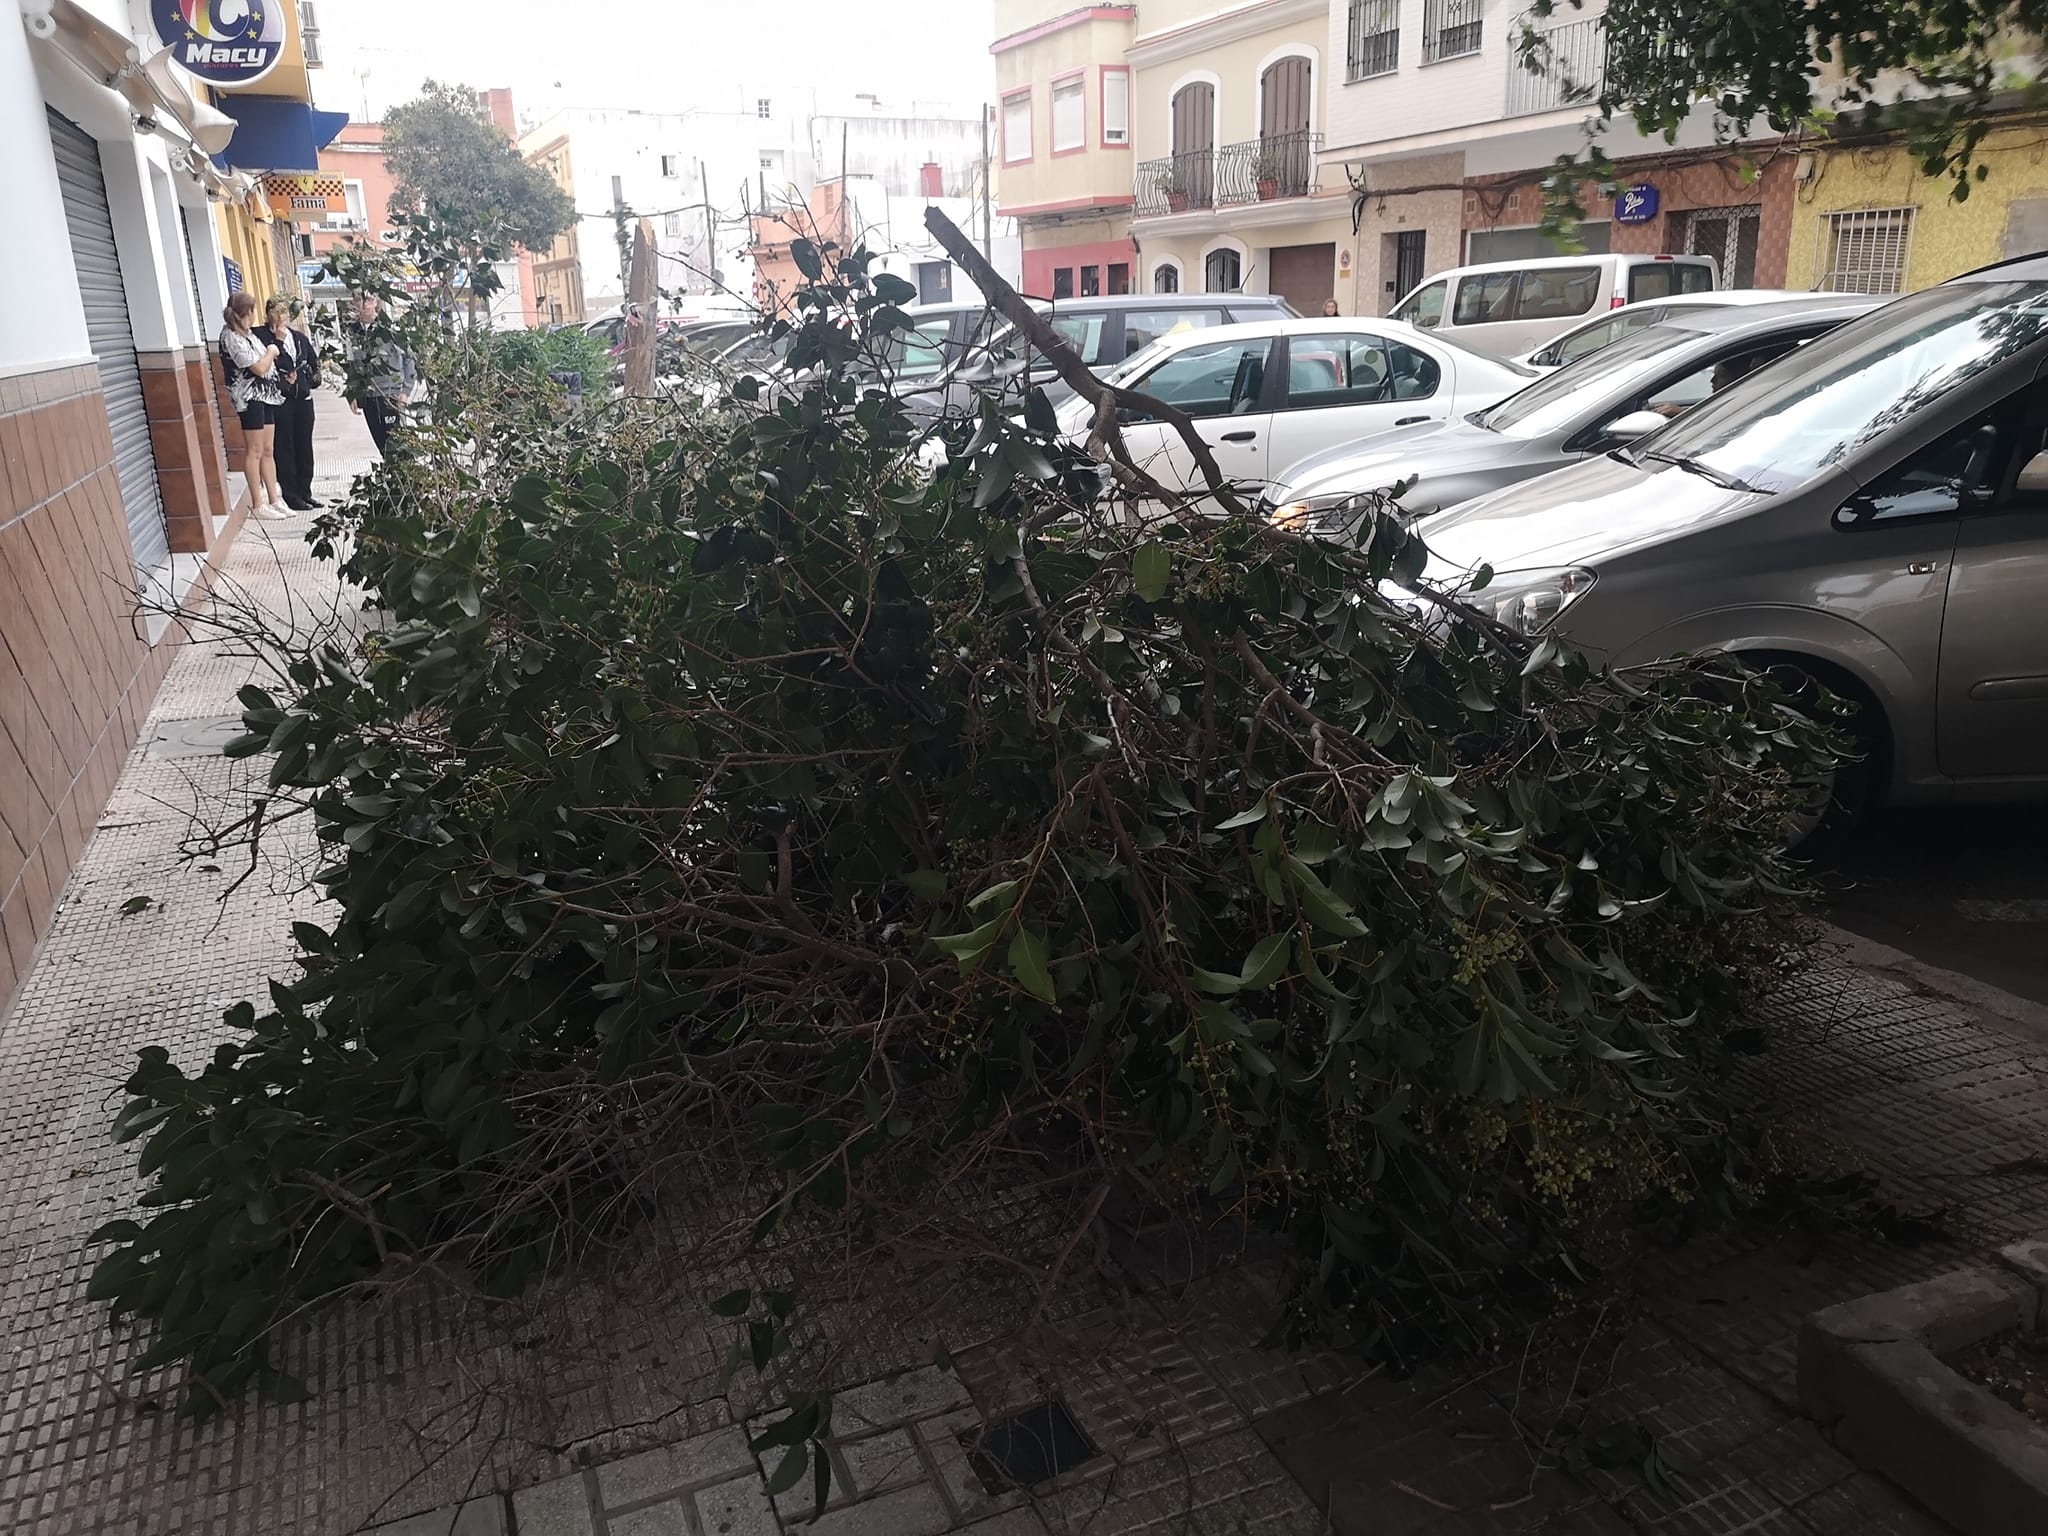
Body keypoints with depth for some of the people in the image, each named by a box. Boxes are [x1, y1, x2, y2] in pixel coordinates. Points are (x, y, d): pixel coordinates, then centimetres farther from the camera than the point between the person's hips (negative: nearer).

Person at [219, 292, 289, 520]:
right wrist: (271, 352, -3)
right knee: (254, 451, -4)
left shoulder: (248, 333, 13)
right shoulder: (231, 337, -14)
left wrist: (270, 354, 6)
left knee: (268, 450, 10)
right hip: (250, 396, -9)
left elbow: (264, 363, 22)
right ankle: (258, 505, 0)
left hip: (266, 394, 9)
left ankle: (274, 499, 14)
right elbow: (259, 368, -17)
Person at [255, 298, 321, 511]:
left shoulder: (301, 338, 13)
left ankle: (305, 492, 19)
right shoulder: (261, 335, -5)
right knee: (284, 447, -1)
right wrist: (278, 340, -17)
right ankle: (291, 496, 3)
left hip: (303, 397, 6)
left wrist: (312, 381, 5)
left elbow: (314, 363, 20)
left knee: (304, 446, 10)